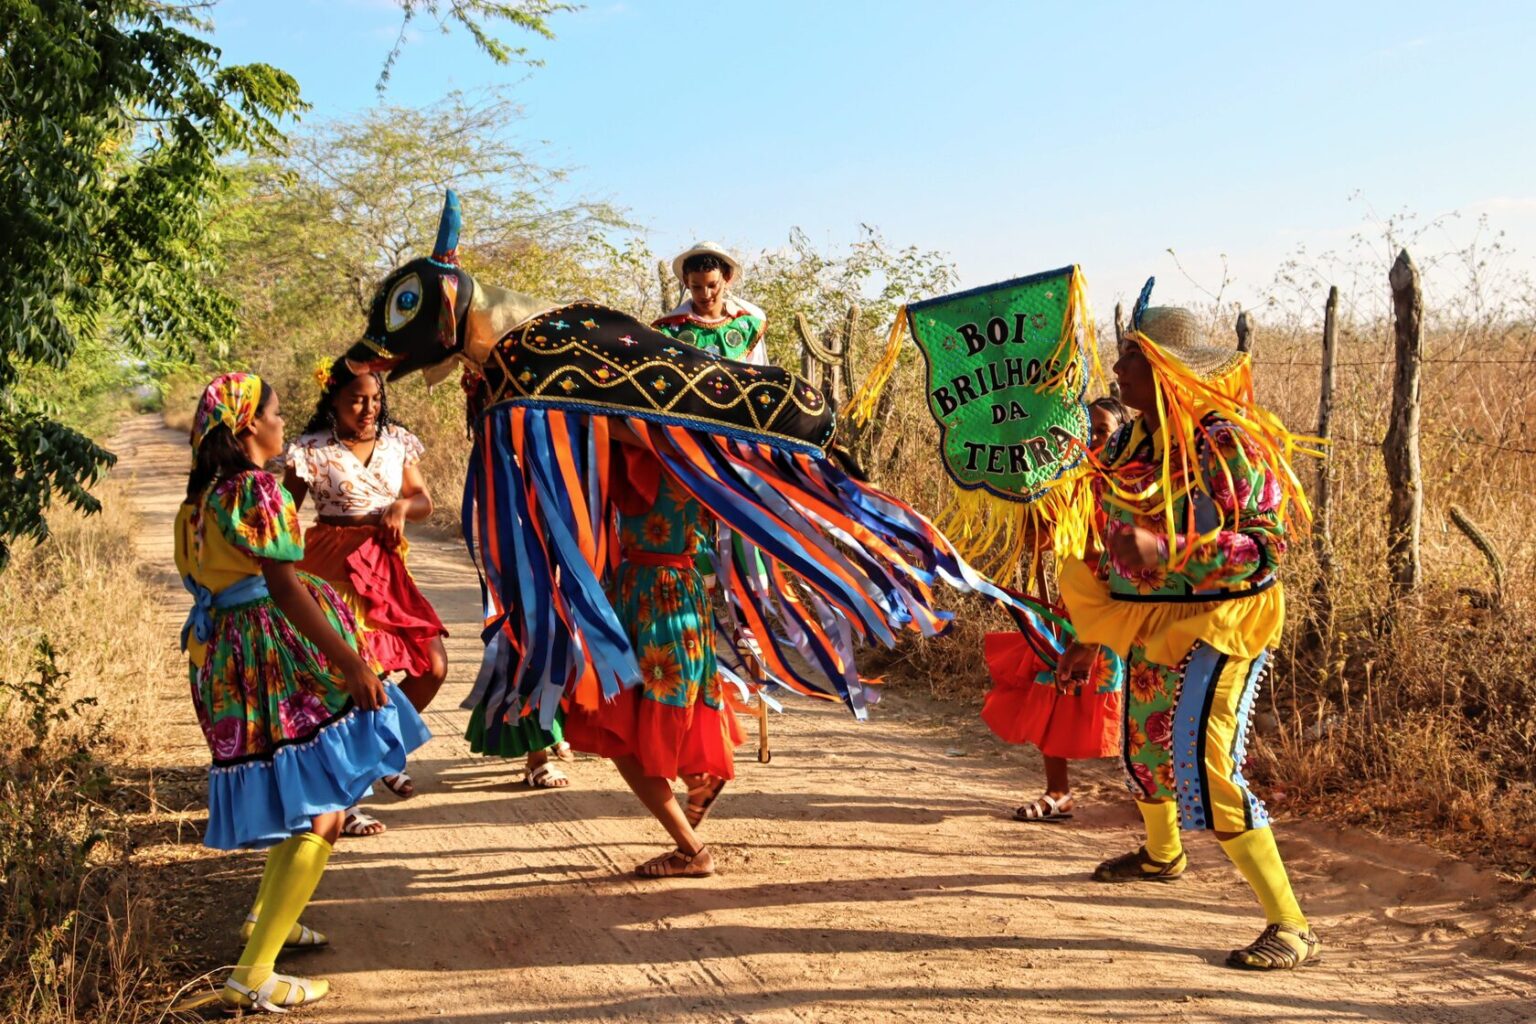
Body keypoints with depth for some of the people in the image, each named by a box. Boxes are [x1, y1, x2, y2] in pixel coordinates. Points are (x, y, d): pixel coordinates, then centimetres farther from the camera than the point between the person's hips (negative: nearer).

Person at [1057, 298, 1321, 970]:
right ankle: (1161, 855, 57)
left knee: (1202, 769, -18)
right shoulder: (1129, 442, 4)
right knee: (1143, 749, 26)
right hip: (1146, 624, 9)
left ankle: (1291, 928, -9)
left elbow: (1267, 540, -25)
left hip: (1214, 625, -9)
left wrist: (1164, 550, -36)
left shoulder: (1223, 441, -20)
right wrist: (1090, 638, 19)